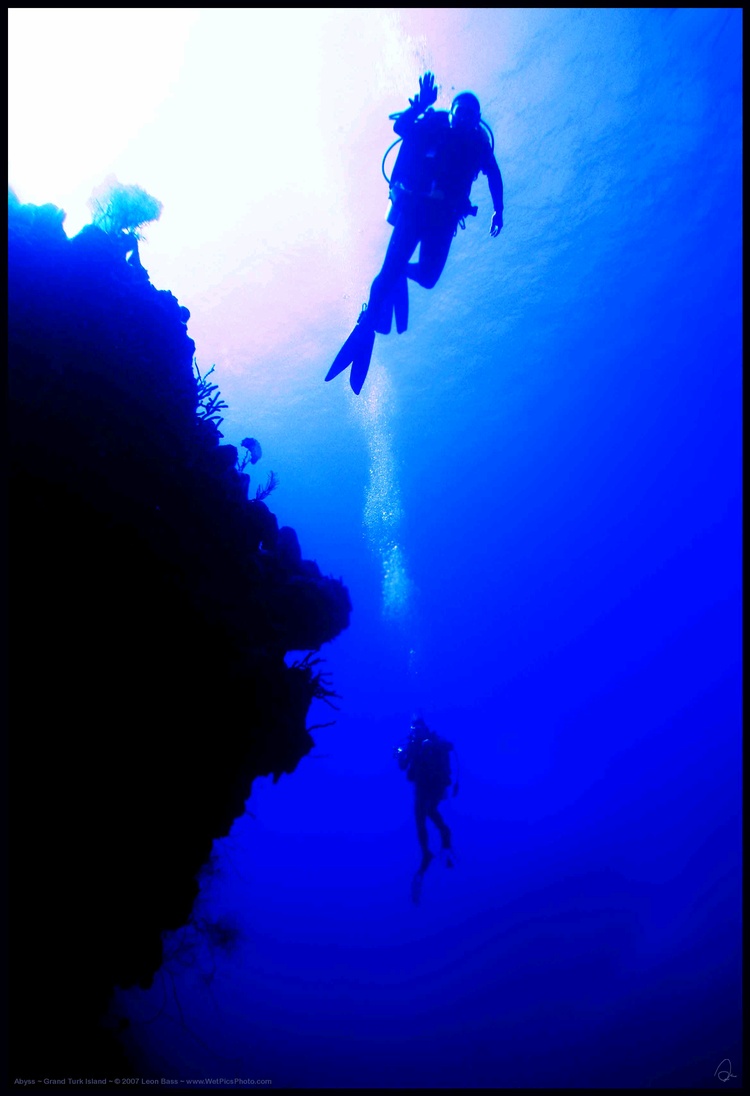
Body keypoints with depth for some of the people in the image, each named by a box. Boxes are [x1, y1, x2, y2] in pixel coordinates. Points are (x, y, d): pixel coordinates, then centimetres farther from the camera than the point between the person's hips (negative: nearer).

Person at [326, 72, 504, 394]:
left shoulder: (479, 144, 2)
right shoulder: (431, 126, -7)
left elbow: (494, 176, 16)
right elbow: (400, 126, -24)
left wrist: (498, 211, 9)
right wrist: (419, 107, -42)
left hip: (443, 219, 3)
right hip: (413, 208, -3)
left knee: (428, 277, -9)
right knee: (391, 268, -15)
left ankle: (402, 273, 29)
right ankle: (366, 328, -3)